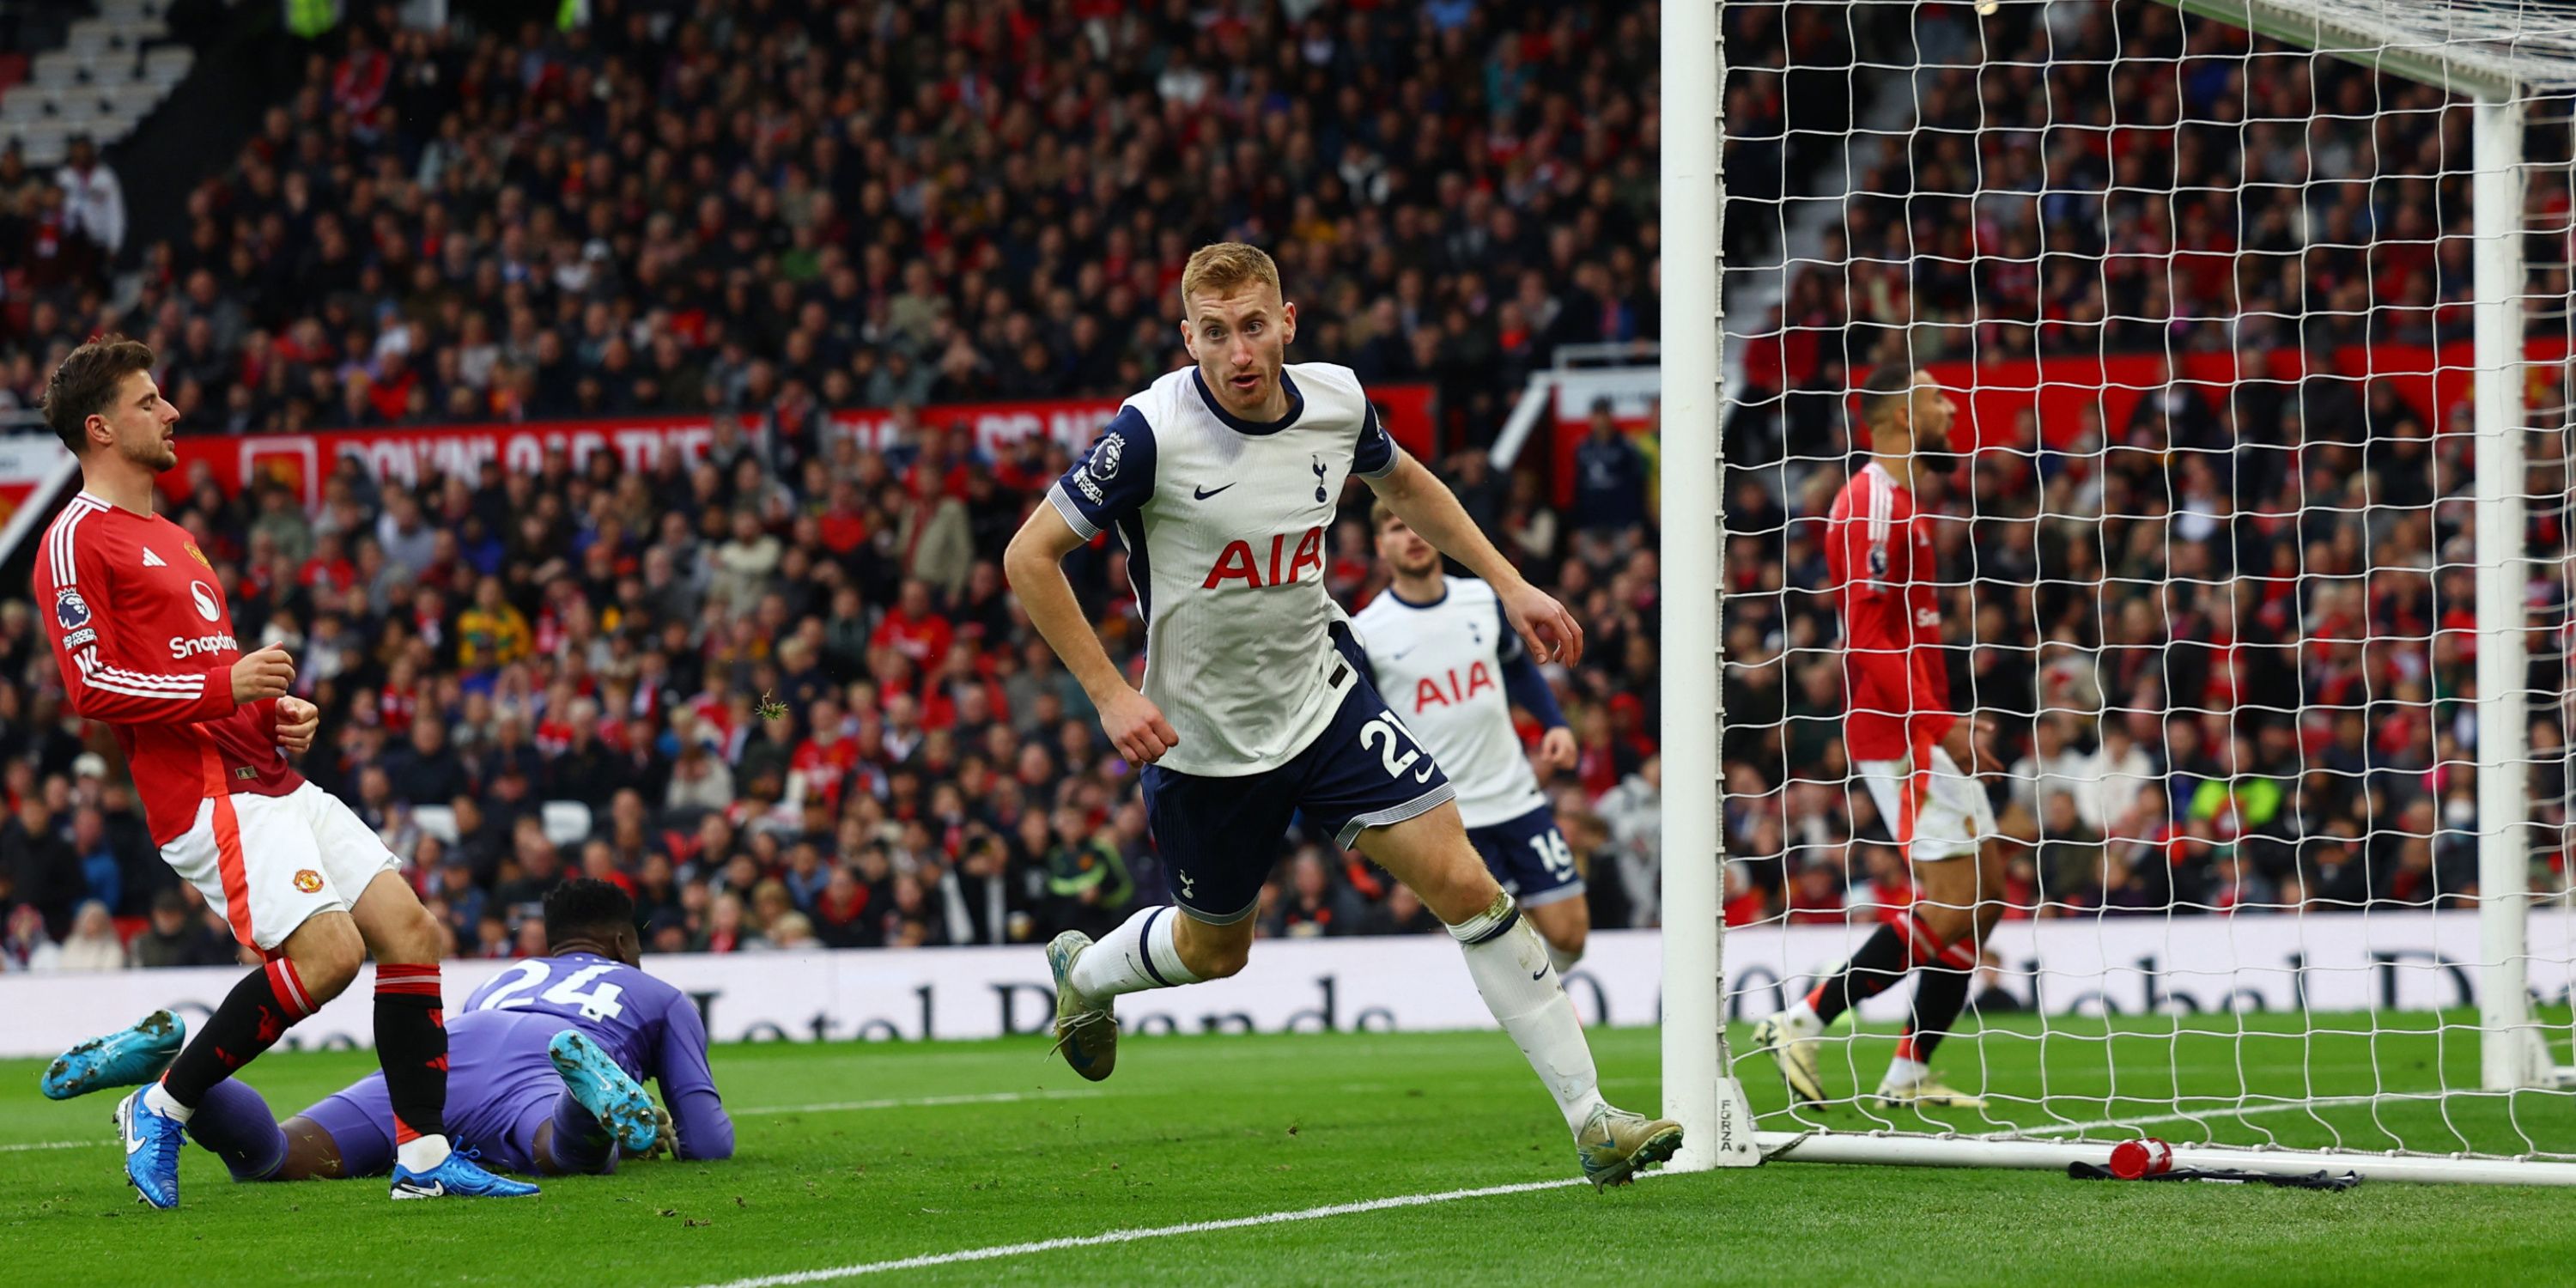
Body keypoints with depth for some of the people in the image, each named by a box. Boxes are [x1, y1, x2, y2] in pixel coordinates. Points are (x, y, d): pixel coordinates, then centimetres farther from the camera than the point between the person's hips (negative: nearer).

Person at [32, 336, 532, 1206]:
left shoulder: (171, 540, 25)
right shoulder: (78, 541, -5)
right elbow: (91, 686, -14)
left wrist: (279, 714, 12)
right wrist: (226, 685, -16)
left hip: (271, 782, 10)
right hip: (204, 794, -10)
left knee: (410, 929, -1)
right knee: (327, 949, -22)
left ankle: (423, 1157, 1)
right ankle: (162, 1107, -6)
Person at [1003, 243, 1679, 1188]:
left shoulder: (1335, 402, -8)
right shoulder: (1154, 431, -22)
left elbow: (1401, 480, 17)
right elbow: (1029, 557, -15)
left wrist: (1510, 585, 11)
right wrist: (1110, 696, -19)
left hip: (1325, 701, 3)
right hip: (1201, 742, -3)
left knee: (1465, 885, -11)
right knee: (1214, 950, 16)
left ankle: (1590, 1120, -8)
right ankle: (1084, 971, 51)